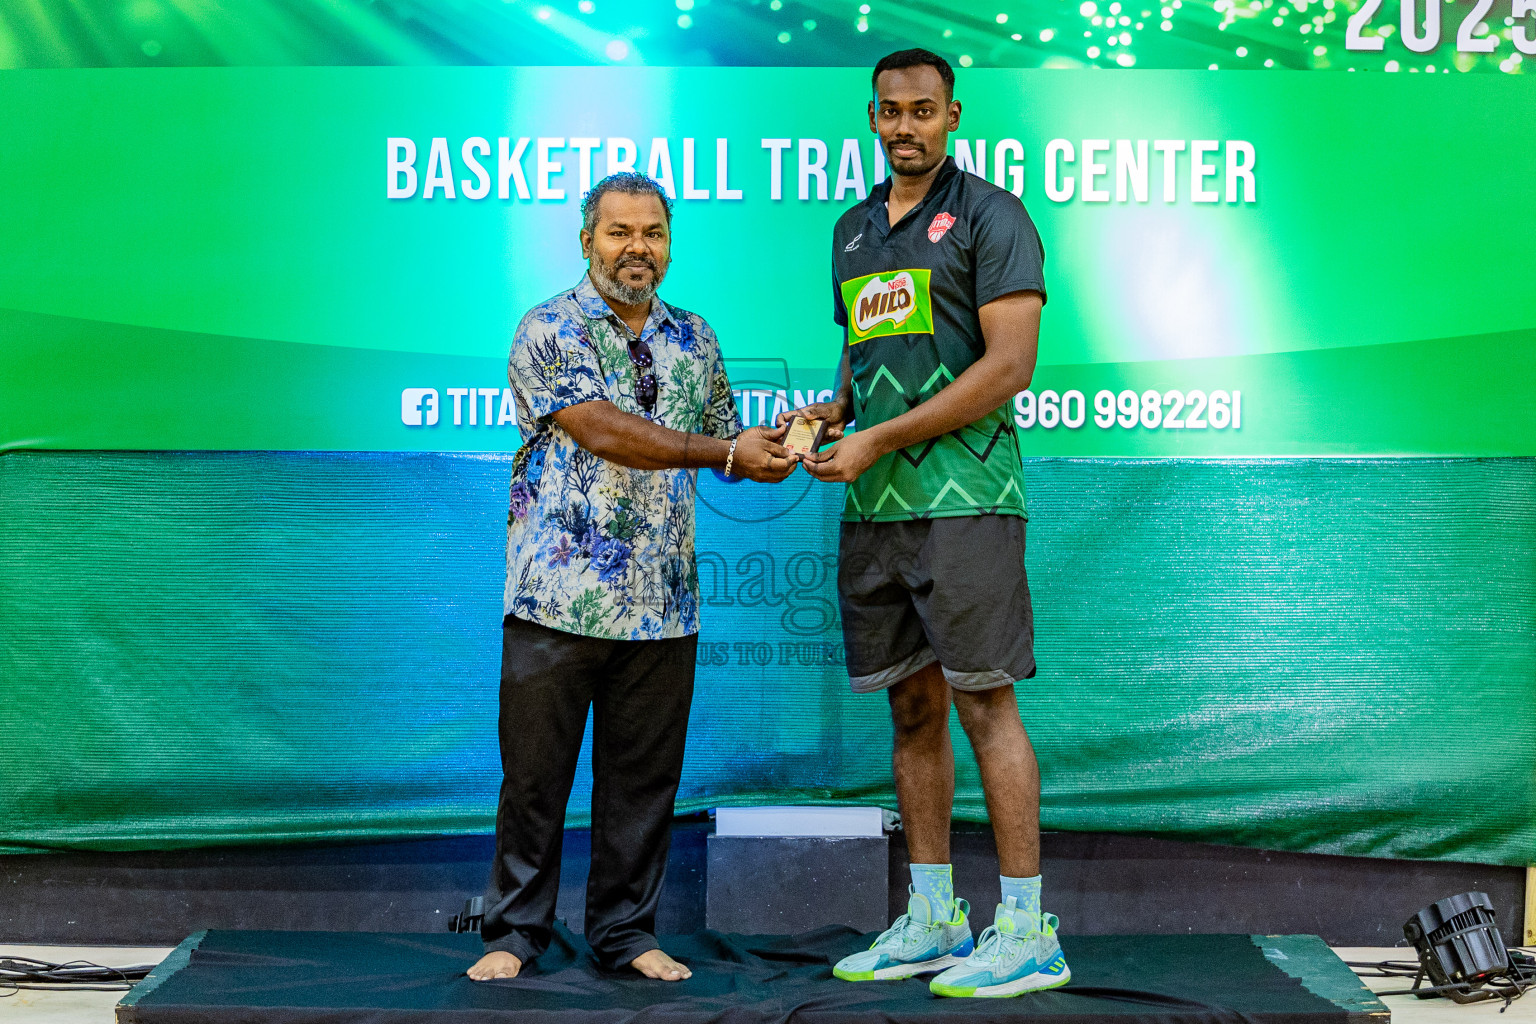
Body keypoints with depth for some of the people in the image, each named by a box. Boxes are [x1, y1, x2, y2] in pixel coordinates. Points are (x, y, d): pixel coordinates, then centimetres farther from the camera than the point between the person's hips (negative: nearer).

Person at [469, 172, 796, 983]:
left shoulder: (692, 339, 14)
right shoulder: (550, 330, -3)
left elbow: (724, 443, 19)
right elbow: (603, 431, -16)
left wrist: (770, 452, -5)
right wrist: (724, 450, -18)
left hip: (663, 604, 4)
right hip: (559, 593, -4)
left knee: (644, 775, 8)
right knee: (535, 771, 4)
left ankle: (626, 931, 20)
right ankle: (515, 932, 16)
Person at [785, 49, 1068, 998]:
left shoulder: (988, 215, -3)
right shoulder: (853, 230, 19)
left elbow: (1009, 365, -12)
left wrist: (880, 439, -13)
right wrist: (832, 412, 6)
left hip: (962, 492, -7)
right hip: (873, 504, 7)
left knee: (984, 701, -7)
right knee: (913, 707, 10)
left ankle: (1027, 929, -1)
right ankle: (933, 919, 19)